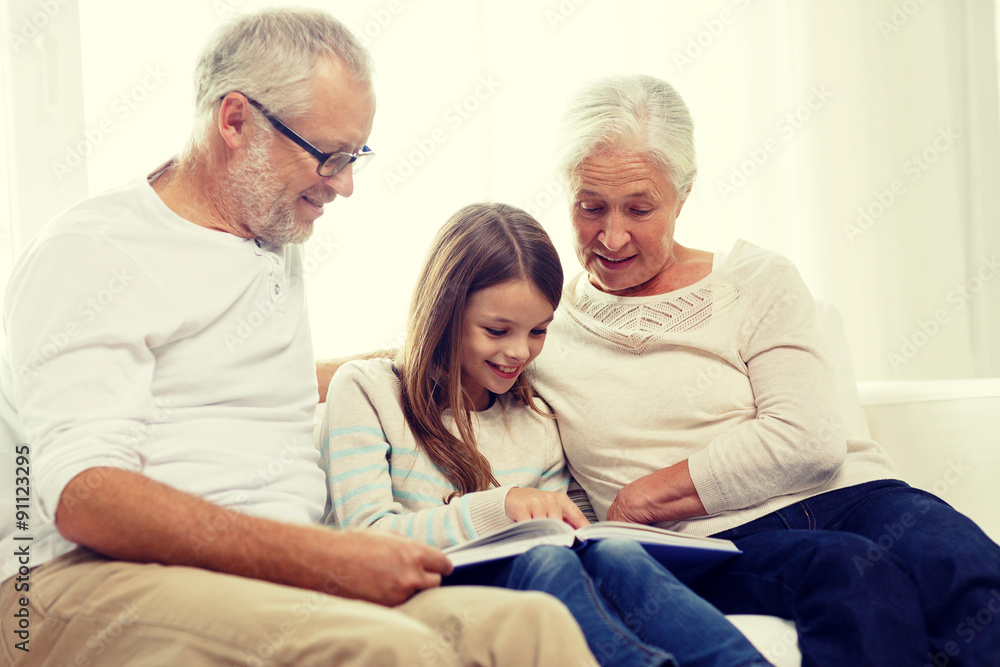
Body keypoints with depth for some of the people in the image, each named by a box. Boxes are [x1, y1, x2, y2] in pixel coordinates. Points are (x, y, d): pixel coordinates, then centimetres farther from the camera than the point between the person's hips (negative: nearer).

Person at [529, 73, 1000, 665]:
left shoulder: (759, 280, 11)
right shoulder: (542, 331, 14)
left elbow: (809, 442, -2)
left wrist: (643, 498, -3)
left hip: (845, 500, 2)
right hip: (710, 547, -1)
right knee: (855, 573, -36)